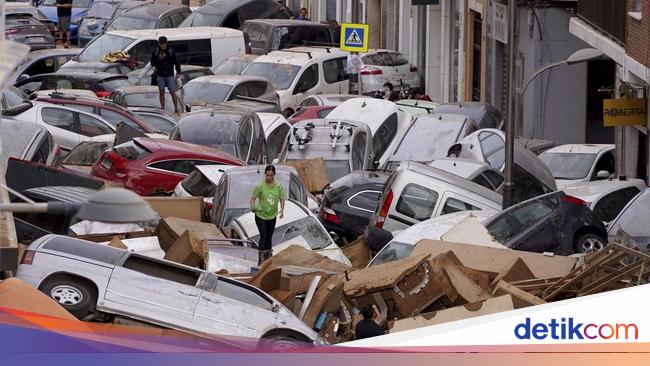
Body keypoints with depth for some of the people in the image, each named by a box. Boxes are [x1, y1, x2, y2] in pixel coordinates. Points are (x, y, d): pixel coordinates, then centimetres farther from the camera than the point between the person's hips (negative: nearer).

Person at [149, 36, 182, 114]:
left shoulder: (171, 51, -3)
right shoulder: (155, 52, -1)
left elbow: (176, 62, 5)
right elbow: (152, 63, 1)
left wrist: (178, 73, -2)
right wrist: (159, 58, -16)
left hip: (170, 75, -2)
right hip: (160, 75, 2)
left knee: (172, 92, -5)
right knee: (161, 92, 5)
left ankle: (176, 109, 3)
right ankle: (162, 109, 13)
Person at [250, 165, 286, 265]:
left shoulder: (278, 186, -3)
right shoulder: (260, 186, -13)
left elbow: (282, 199, 6)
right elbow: (253, 197, -10)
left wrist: (282, 210, -10)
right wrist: (253, 206, -29)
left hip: (272, 216, 4)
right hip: (260, 215, -4)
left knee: (269, 237, 14)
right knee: (263, 236, -12)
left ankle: (268, 257, 29)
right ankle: (261, 259, -8)